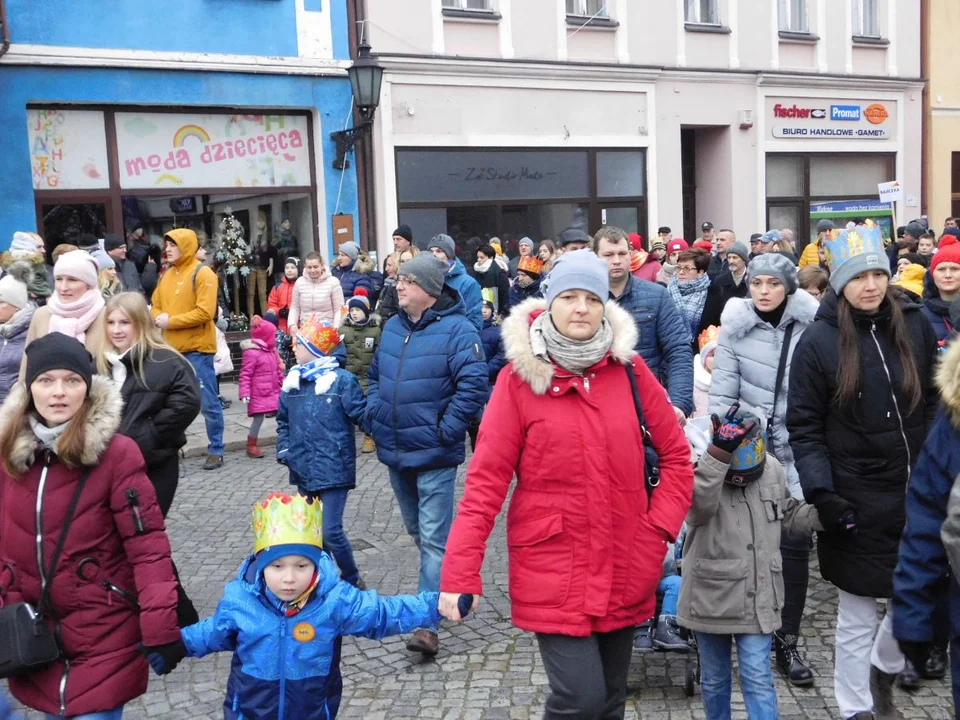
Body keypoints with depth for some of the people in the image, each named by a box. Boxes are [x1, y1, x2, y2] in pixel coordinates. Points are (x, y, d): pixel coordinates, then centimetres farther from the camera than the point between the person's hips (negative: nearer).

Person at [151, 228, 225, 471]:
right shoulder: (166, 274, 14)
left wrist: (171, 320, -15)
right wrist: (159, 318, -5)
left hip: (197, 349, -7)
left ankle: (216, 450, 8)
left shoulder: (203, 274, -8)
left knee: (208, 402, -1)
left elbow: (204, 312, -17)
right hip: (172, 348, 7)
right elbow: (156, 306, 18)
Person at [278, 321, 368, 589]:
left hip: (333, 469, -6)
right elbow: (283, 419, 19)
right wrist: (283, 448, 8)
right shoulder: (293, 381, 7)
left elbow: (363, 416, -8)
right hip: (304, 469, 6)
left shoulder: (342, 380, -12)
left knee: (331, 531, -8)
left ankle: (352, 581, 13)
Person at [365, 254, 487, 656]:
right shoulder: (392, 328, 10)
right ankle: (445, 585, 41)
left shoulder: (456, 329, -13)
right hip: (395, 453, 8)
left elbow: (473, 384, -19)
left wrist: (446, 431, -19)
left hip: (434, 455, -8)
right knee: (417, 531, 21)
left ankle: (428, 623, -1)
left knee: (434, 539, -5)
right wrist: (373, 417, 7)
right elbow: (375, 376, 21)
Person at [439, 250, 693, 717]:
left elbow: (676, 454, 7)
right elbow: (486, 479, -10)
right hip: (554, 571, -3)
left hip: (624, 571, 4)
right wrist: (460, 573, -16)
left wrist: (659, 528, -4)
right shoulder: (519, 376, -8)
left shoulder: (628, 367, 0)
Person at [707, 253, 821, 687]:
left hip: (797, 452, 0)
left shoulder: (811, 326, -3)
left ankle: (787, 641, 19)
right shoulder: (735, 328, -2)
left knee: (794, 545, 4)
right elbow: (722, 394, -2)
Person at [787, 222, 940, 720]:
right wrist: (821, 491, -13)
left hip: (917, 492, 3)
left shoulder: (915, 326, 3)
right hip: (856, 501, -3)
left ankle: (884, 669, 41)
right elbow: (803, 427, -6)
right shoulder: (818, 341, -7)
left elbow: (934, 401, 11)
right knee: (856, 616, 7)